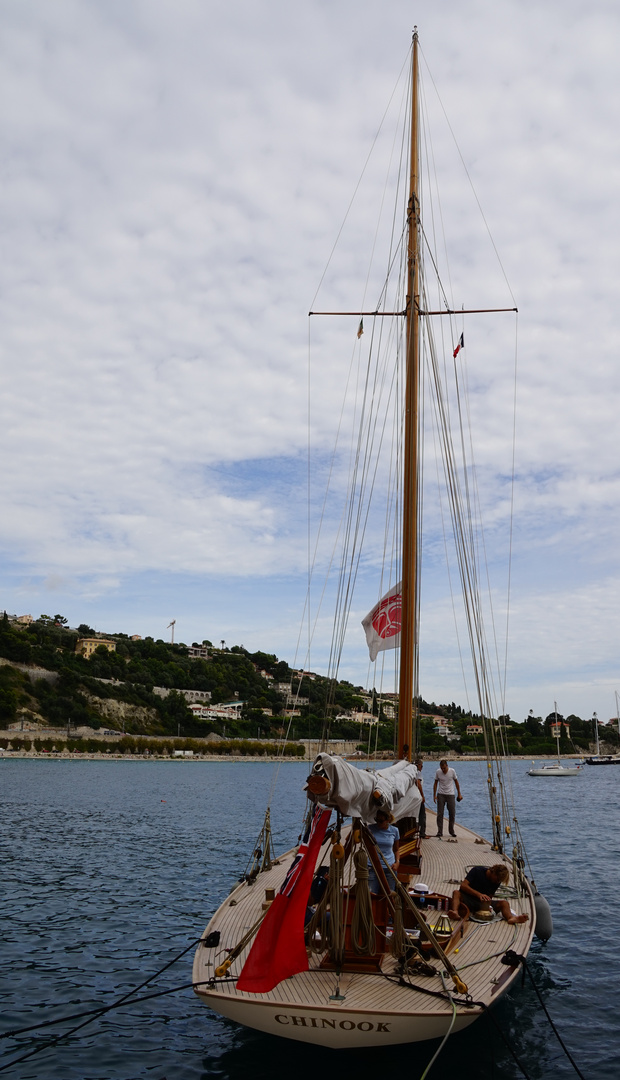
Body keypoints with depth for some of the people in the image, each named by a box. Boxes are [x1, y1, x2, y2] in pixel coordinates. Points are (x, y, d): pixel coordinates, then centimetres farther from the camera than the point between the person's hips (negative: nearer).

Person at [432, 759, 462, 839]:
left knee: (452, 814, 3)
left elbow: (456, 782, 5)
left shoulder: (452, 771, -8)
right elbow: (435, 784, 4)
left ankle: (451, 831, 19)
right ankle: (439, 832, 4)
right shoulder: (438, 772, -6)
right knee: (440, 814, -3)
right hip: (441, 795, 0)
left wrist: (459, 794, 7)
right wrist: (434, 795, -1)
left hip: (451, 795, 0)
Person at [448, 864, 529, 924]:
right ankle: (455, 912, -62)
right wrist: (479, 894, -29)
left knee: (504, 903, -18)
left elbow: (490, 897, 6)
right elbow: (463, 885, -17)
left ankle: (511, 918, -48)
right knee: (456, 892, -34)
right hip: (468, 900, -3)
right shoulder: (477, 871, -9)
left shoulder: (497, 882, 4)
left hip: (482, 904, 3)